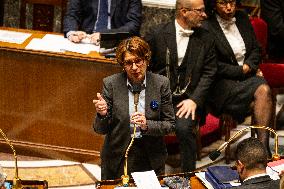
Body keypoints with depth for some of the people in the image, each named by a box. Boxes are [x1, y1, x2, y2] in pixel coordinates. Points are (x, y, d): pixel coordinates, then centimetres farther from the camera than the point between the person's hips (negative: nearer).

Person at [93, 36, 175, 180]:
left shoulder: (161, 84, -6)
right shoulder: (111, 84, -8)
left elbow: (169, 125, -3)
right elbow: (101, 130, -5)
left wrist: (147, 125, -20)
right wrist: (102, 114, -26)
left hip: (151, 161, 1)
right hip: (117, 160, -1)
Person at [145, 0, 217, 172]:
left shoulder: (206, 39, 6)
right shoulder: (158, 34, 2)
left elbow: (209, 72, 4)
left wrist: (194, 100, -9)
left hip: (188, 98, 0)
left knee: (184, 128, -29)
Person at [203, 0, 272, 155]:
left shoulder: (242, 18, 11)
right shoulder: (207, 27, -10)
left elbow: (256, 49, 16)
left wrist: (249, 66, -3)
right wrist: (241, 70, -10)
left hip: (247, 75, 5)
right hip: (222, 83, -5)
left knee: (264, 89, -28)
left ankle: (263, 146, -33)